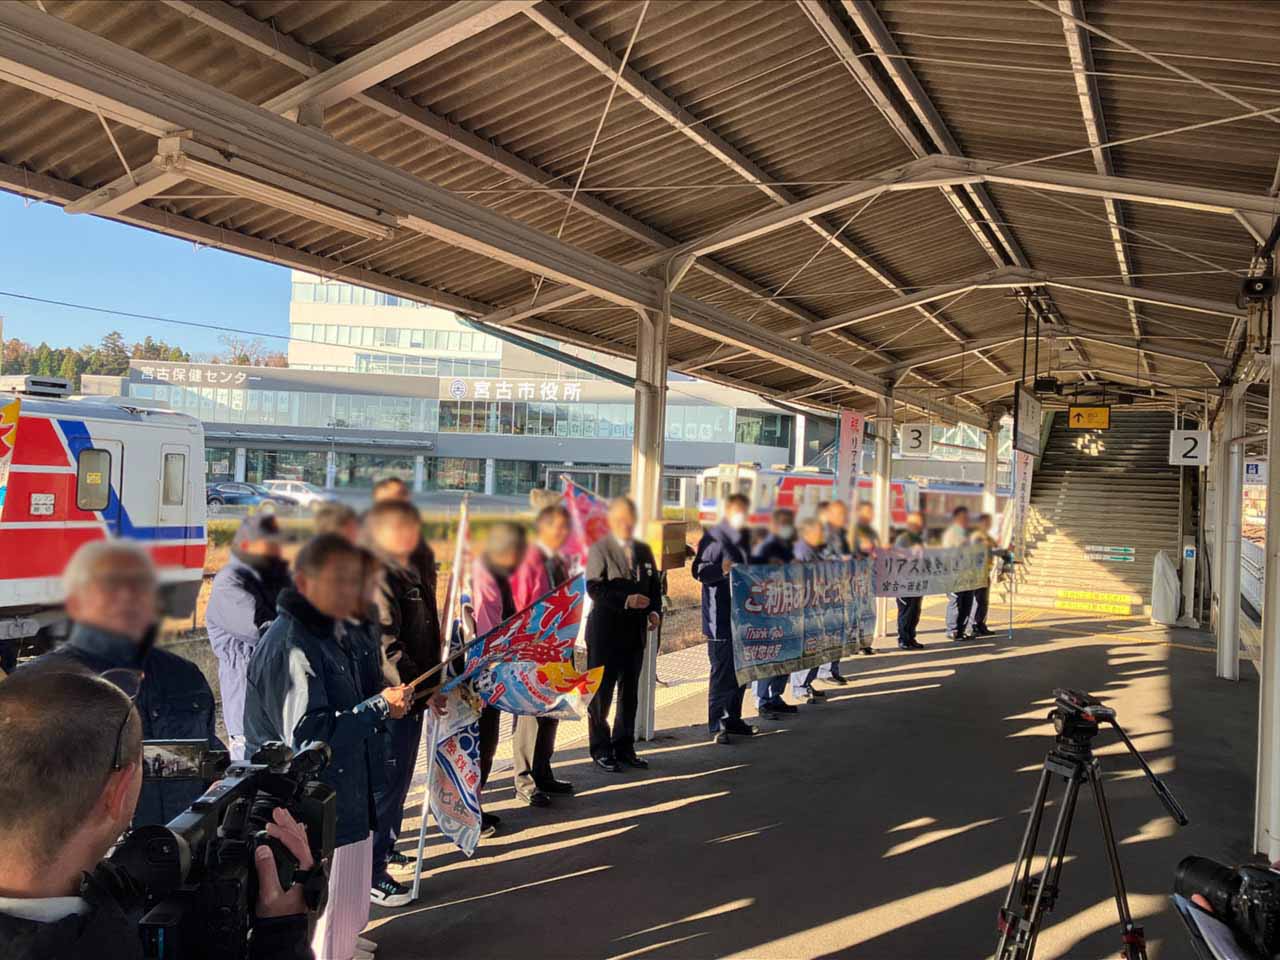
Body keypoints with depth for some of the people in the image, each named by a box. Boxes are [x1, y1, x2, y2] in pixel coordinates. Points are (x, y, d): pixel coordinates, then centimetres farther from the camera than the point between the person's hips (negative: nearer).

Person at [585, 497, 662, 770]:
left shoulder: (644, 550, 13)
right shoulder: (599, 549, -5)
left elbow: (655, 585, 16)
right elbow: (595, 588, -15)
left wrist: (655, 611, -2)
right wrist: (626, 600, -25)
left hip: (636, 631, 6)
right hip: (605, 631, -6)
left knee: (630, 693, 13)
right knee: (601, 692, 2)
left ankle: (624, 747, 25)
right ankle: (601, 750, 13)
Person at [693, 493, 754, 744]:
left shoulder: (745, 537, 16)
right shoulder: (714, 536, -10)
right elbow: (699, 571, -18)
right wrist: (721, 569, -34)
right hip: (720, 617, -8)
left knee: (741, 670, 15)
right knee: (722, 671, -5)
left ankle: (733, 718, 27)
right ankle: (716, 725, 3)